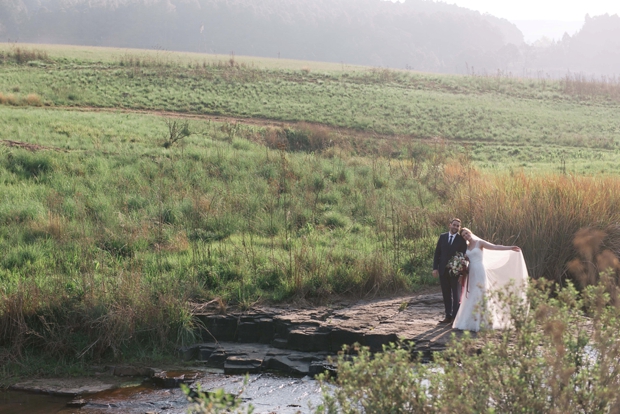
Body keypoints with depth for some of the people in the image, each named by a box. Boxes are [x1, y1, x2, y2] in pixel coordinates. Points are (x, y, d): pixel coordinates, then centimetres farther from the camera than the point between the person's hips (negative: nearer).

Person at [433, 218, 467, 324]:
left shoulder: (461, 240, -4)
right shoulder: (442, 237, 6)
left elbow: (463, 255, -5)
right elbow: (437, 253, 6)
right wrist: (435, 268, 0)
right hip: (443, 270, 3)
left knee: (456, 294, 4)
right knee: (446, 294, 8)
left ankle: (455, 317, 8)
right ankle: (448, 316, 14)